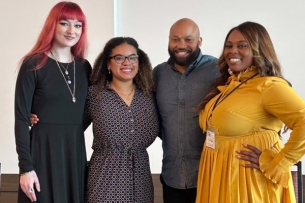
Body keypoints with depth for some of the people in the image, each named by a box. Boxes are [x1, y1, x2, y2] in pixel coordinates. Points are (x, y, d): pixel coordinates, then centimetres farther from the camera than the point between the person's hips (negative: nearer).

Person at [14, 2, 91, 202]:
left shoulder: (84, 67, 8)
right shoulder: (34, 64, -6)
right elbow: (21, 118, -9)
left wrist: (71, 133, 0)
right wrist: (26, 167, -14)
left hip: (75, 152, 5)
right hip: (43, 152, -4)